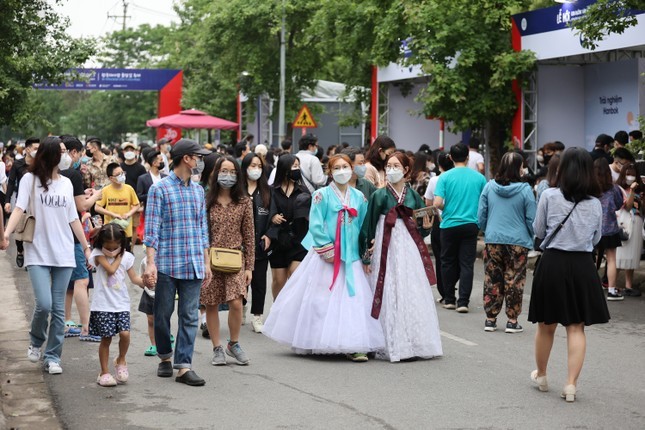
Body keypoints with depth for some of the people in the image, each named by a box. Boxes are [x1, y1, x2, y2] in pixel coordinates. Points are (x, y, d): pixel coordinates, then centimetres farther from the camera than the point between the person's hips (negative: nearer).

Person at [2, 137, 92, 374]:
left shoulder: (66, 183, 11)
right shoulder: (30, 179, -3)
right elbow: (19, 208, -14)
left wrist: (86, 247, 16)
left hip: (63, 255, 4)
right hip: (38, 254, -4)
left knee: (58, 308, 3)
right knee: (44, 304, -15)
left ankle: (53, 357, 13)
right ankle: (36, 341, 15)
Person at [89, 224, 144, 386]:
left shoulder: (126, 257, 5)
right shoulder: (98, 254, -3)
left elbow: (134, 278, 6)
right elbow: (111, 269, -17)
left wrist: (145, 281, -13)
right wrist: (118, 258, -2)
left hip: (121, 304, 2)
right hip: (103, 304, -2)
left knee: (125, 333, -13)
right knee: (106, 338, 1)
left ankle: (121, 360, 15)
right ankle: (104, 372, 14)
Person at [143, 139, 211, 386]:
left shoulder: (198, 191, 14)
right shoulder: (159, 189, -4)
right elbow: (152, 228, -8)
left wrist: (206, 262, 15)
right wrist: (150, 263, -15)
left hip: (193, 266, 4)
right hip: (166, 263, -4)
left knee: (189, 317, 0)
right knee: (163, 313, 6)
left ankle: (184, 366, 1)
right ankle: (165, 357, 26)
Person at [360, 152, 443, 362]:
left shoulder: (413, 196, 9)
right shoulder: (379, 195, 0)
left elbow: (421, 230, 17)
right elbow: (368, 227, 0)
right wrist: (367, 257, -4)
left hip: (410, 250, 3)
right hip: (386, 251, -3)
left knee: (413, 296, 3)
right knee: (389, 297, -4)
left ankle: (416, 343, 11)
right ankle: (392, 345, 1)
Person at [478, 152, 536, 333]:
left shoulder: (489, 187, -1)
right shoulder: (525, 190, -9)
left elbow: (481, 216, 4)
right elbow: (531, 219, -4)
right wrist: (532, 238, 14)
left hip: (493, 241, 3)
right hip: (518, 242, -3)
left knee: (492, 280, 10)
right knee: (514, 282, 4)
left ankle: (490, 319, 15)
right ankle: (512, 321, 7)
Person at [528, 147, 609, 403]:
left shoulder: (549, 196, -8)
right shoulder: (595, 204, 0)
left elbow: (538, 231, 3)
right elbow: (596, 238, 13)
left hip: (553, 263, -1)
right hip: (582, 266, 1)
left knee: (546, 324, 14)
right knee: (576, 327, 5)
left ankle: (541, 375, 31)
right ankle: (571, 384, -1)